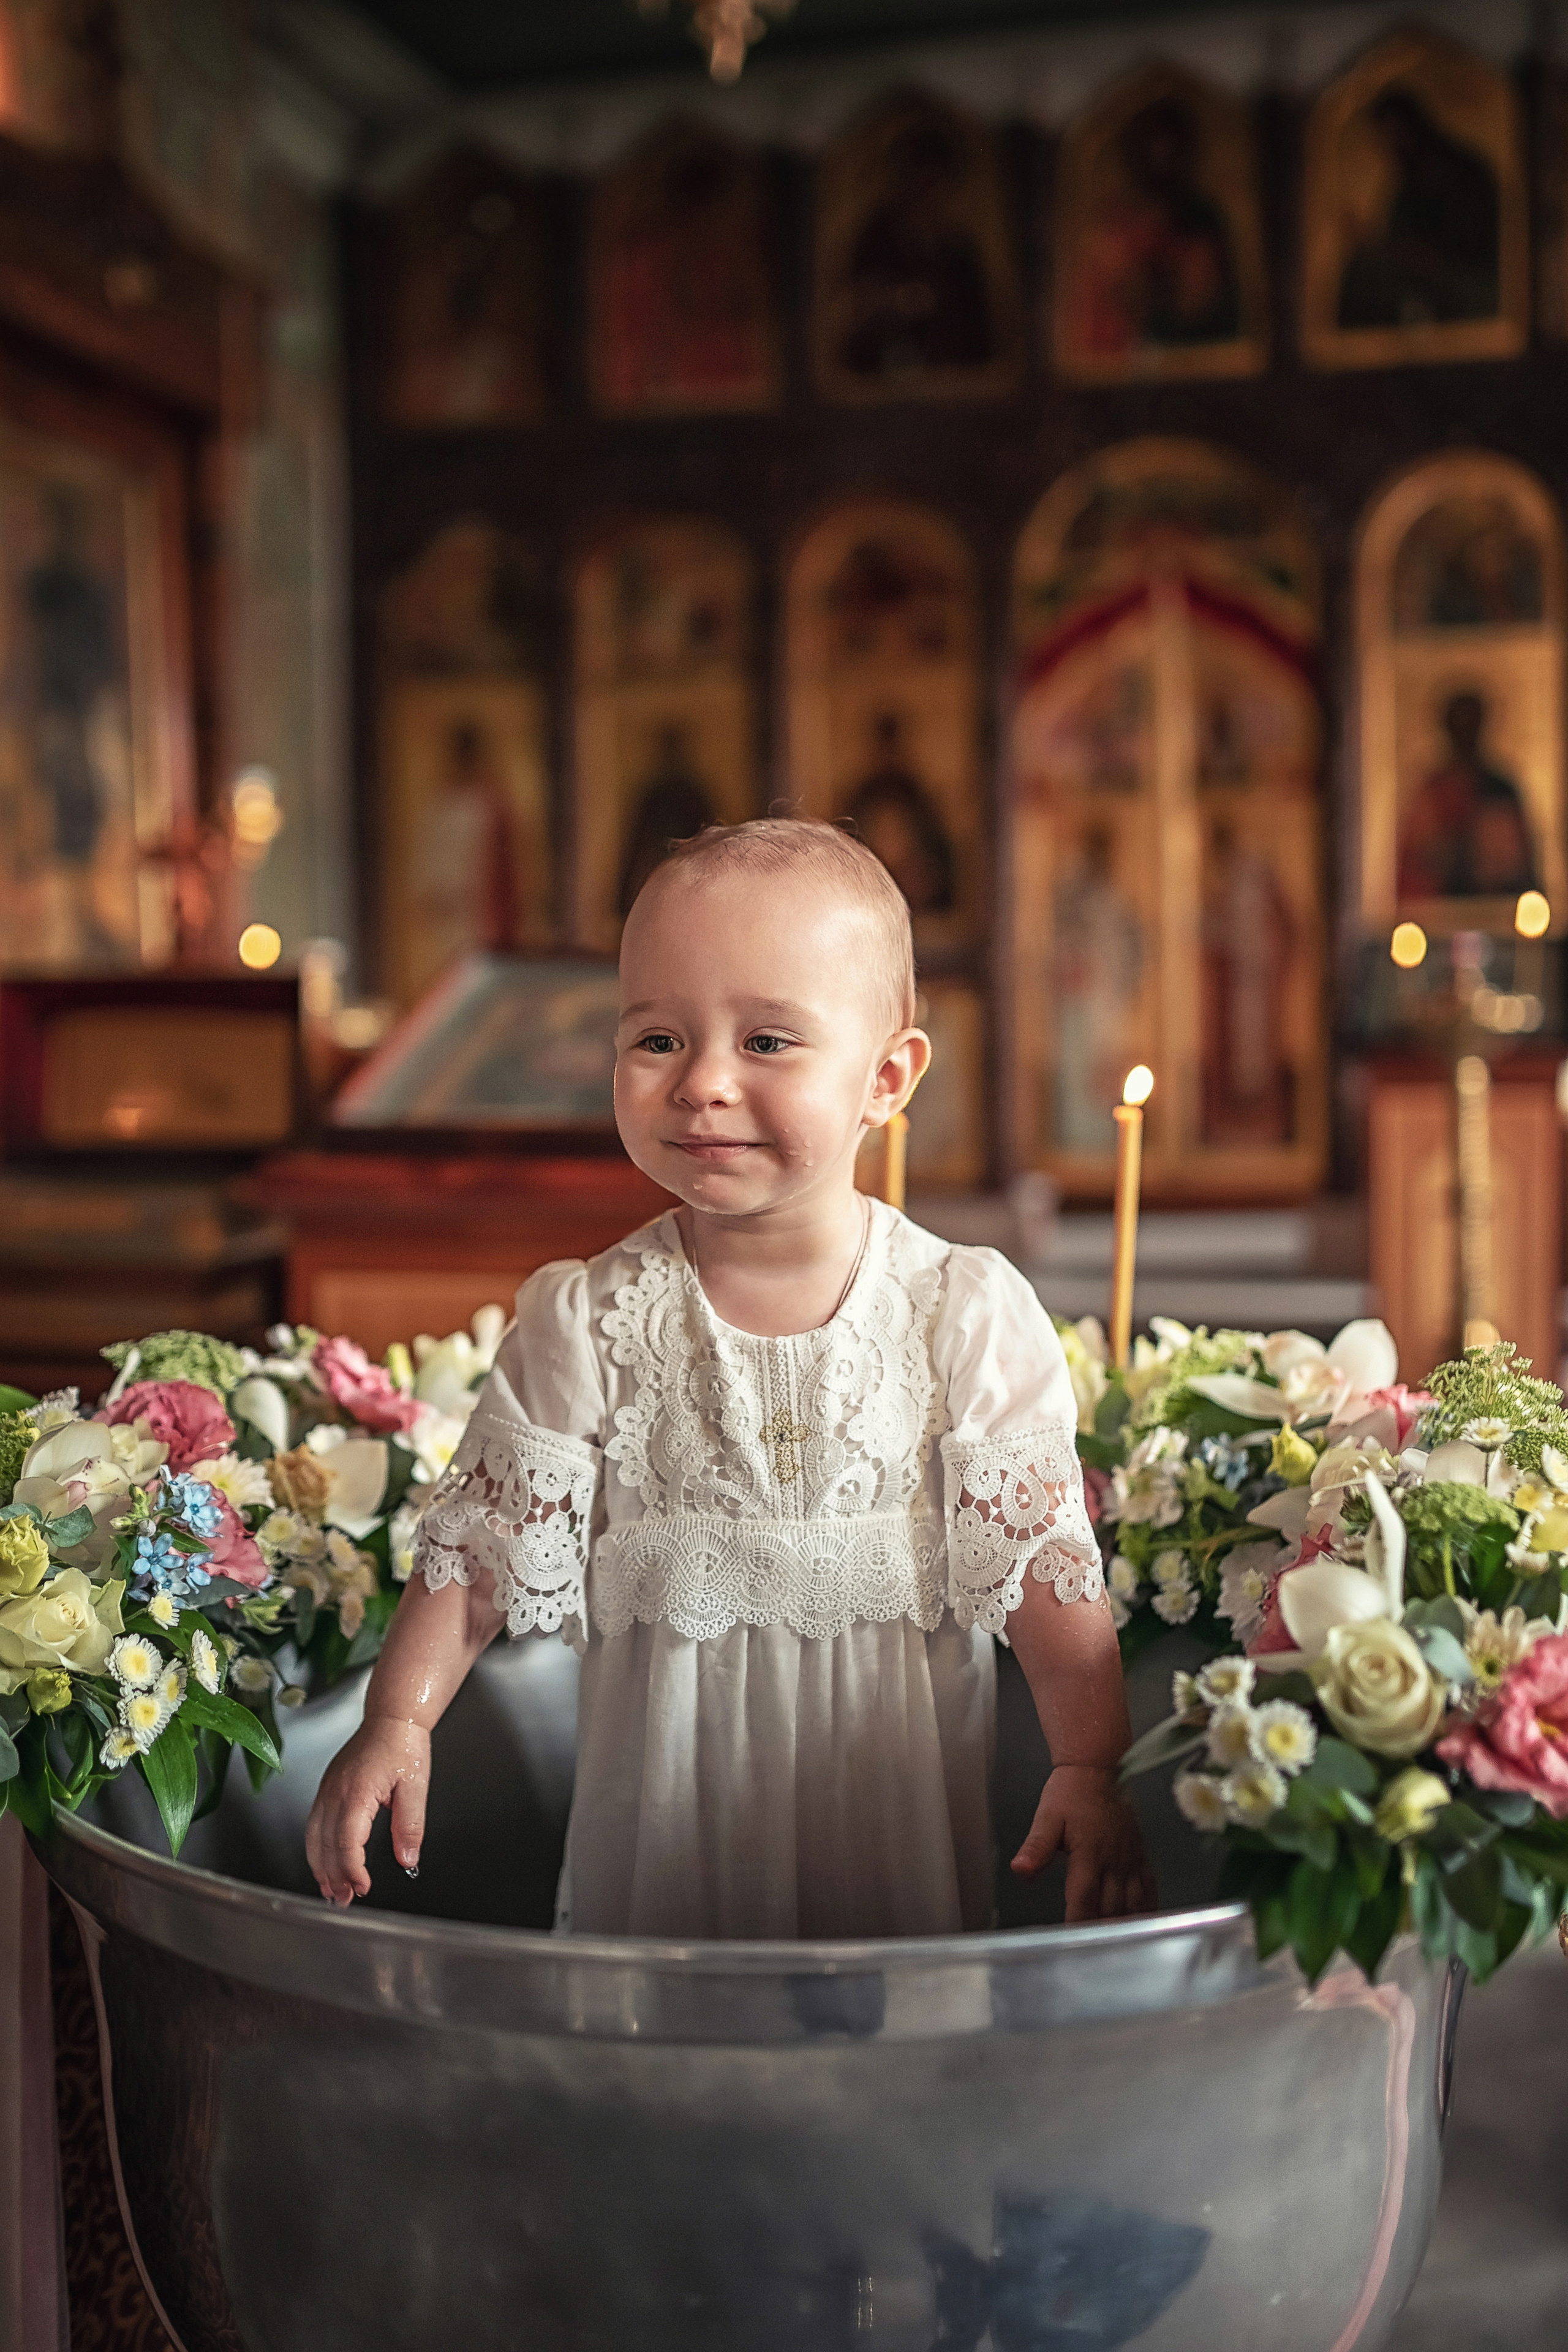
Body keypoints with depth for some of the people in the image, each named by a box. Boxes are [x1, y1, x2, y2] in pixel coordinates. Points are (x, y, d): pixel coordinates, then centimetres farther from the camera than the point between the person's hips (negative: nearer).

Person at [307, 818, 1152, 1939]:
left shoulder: (968, 1315, -10)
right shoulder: (588, 1322, -7)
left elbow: (1047, 1560, -9)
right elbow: (481, 1548, -2)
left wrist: (1091, 1771, -15)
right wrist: (398, 1721, -11)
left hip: (894, 1785, 0)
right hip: (666, 1800, 1)